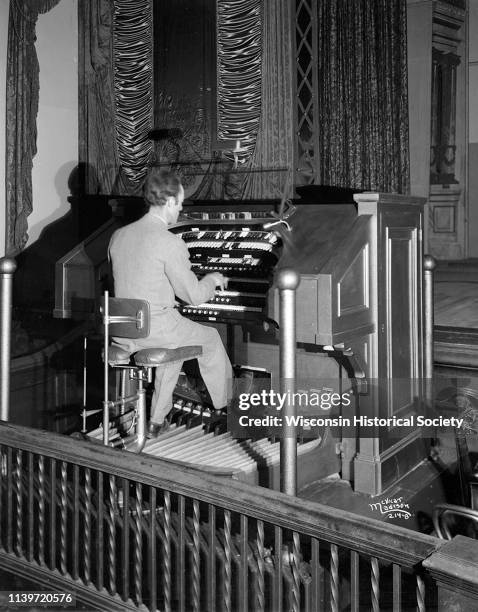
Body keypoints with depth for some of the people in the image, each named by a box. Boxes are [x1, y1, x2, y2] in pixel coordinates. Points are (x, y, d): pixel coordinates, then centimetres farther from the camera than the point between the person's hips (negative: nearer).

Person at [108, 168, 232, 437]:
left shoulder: (119, 235, 5)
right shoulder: (170, 243, -18)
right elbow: (194, 296, -14)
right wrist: (213, 279, 8)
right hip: (155, 331, -7)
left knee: (178, 339, 31)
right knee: (211, 337, 19)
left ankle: (158, 418, 29)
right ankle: (225, 405, 41)